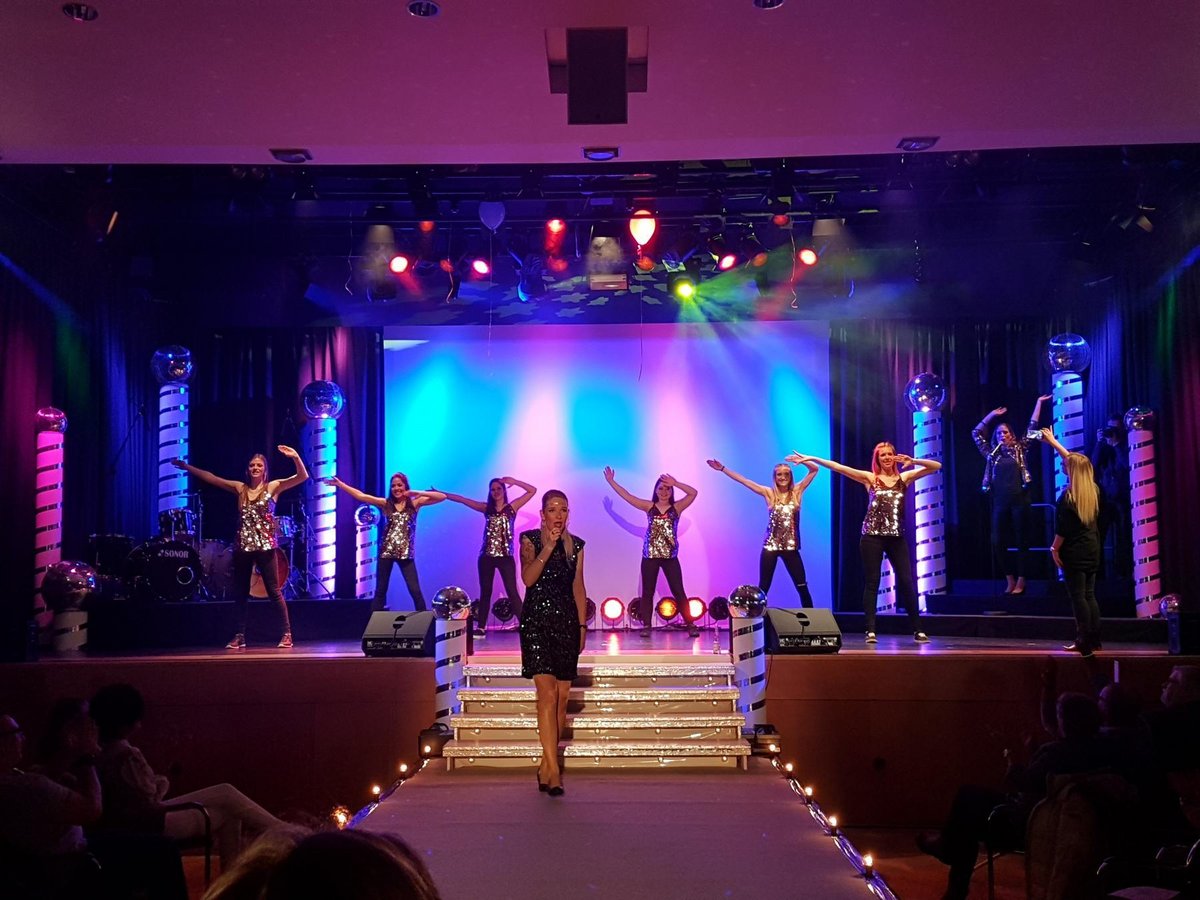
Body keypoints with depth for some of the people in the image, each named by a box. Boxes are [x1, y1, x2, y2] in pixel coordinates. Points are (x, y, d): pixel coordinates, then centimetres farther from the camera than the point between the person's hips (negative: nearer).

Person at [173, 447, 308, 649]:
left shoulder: (273, 487, 0)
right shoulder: (240, 488, 10)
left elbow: (303, 477, -11)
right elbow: (210, 478, 13)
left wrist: (295, 457, -26)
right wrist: (187, 467, 11)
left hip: (265, 546, -4)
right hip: (243, 547, 4)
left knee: (274, 591, -3)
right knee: (240, 593, 8)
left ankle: (287, 634, 2)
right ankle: (239, 636, 17)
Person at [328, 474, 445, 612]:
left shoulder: (415, 503, 1)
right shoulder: (386, 503, 5)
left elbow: (442, 496, -6)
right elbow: (360, 496, 2)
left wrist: (419, 492, -16)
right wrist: (340, 484, -2)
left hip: (406, 553, -2)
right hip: (386, 552, 2)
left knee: (415, 590, -5)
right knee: (380, 590, 8)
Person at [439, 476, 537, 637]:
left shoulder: (512, 507, 2)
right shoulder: (486, 508, 8)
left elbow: (533, 490, -1)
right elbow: (461, 499, 8)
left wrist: (514, 481, -8)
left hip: (505, 556, -3)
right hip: (486, 556, 3)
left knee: (512, 592, -8)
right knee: (485, 592, 8)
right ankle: (481, 628, 13)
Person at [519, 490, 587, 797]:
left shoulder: (576, 544, 11)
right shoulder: (530, 539, 1)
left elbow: (579, 588, 13)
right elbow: (528, 578, -13)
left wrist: (582, 625, 10)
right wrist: (548, 548, -19)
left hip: (567, 622, 4)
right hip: (536, 621, -4)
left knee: (562, 697, 3)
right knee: (547, 694, -13)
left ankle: (546, 765, 15)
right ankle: (553, 769, -14)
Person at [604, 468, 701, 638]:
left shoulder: (677, 507, 2)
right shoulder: (649, 507, 5)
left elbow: (693, 493, -9)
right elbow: (627, 496, 4)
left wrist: (675, 483, -15)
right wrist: (611, 482, 3)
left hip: (670, 557, -1)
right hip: (649, 556, 1)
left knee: (679, 592, -1)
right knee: (647, 592, 5)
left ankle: (691, 625, 2)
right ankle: (646, 626, 11)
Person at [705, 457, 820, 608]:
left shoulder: (797, 492, 4)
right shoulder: (769, 493, 3)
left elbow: (814, 470, 2)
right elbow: (743, 480, 1)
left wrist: (801, 461, -15)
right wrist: (723, 468, -2)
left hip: (791, 547, 0)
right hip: (770, 546, 0)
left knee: (802, 587, 3)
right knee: (763, 587, 4)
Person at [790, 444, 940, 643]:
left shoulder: (904, 477, 8)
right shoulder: (869, 478, 4)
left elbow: (936, 466, 5)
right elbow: (839, 467, -2)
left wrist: (913, 461, -12)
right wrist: (812, 458, -7)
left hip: (896, 537, 2)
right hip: (872, 536, -1)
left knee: (906, 582, 1)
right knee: (872, 582, 0)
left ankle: (917, 630, 8)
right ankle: (871, 630, 1)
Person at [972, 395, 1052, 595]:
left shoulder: (1020, 449, 7)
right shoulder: (992, 453, 12)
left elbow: (1033, 427, 8)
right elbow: (976, 433, 16)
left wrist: (1038, 403, 10)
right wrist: (992, 415, 16)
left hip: (1019, 500, -2)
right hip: (1000, 502, 3)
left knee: (1022, 541, 1)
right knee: (997, 542, -1)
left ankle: (1021, 582, 5)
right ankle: (1010, 580, 11)